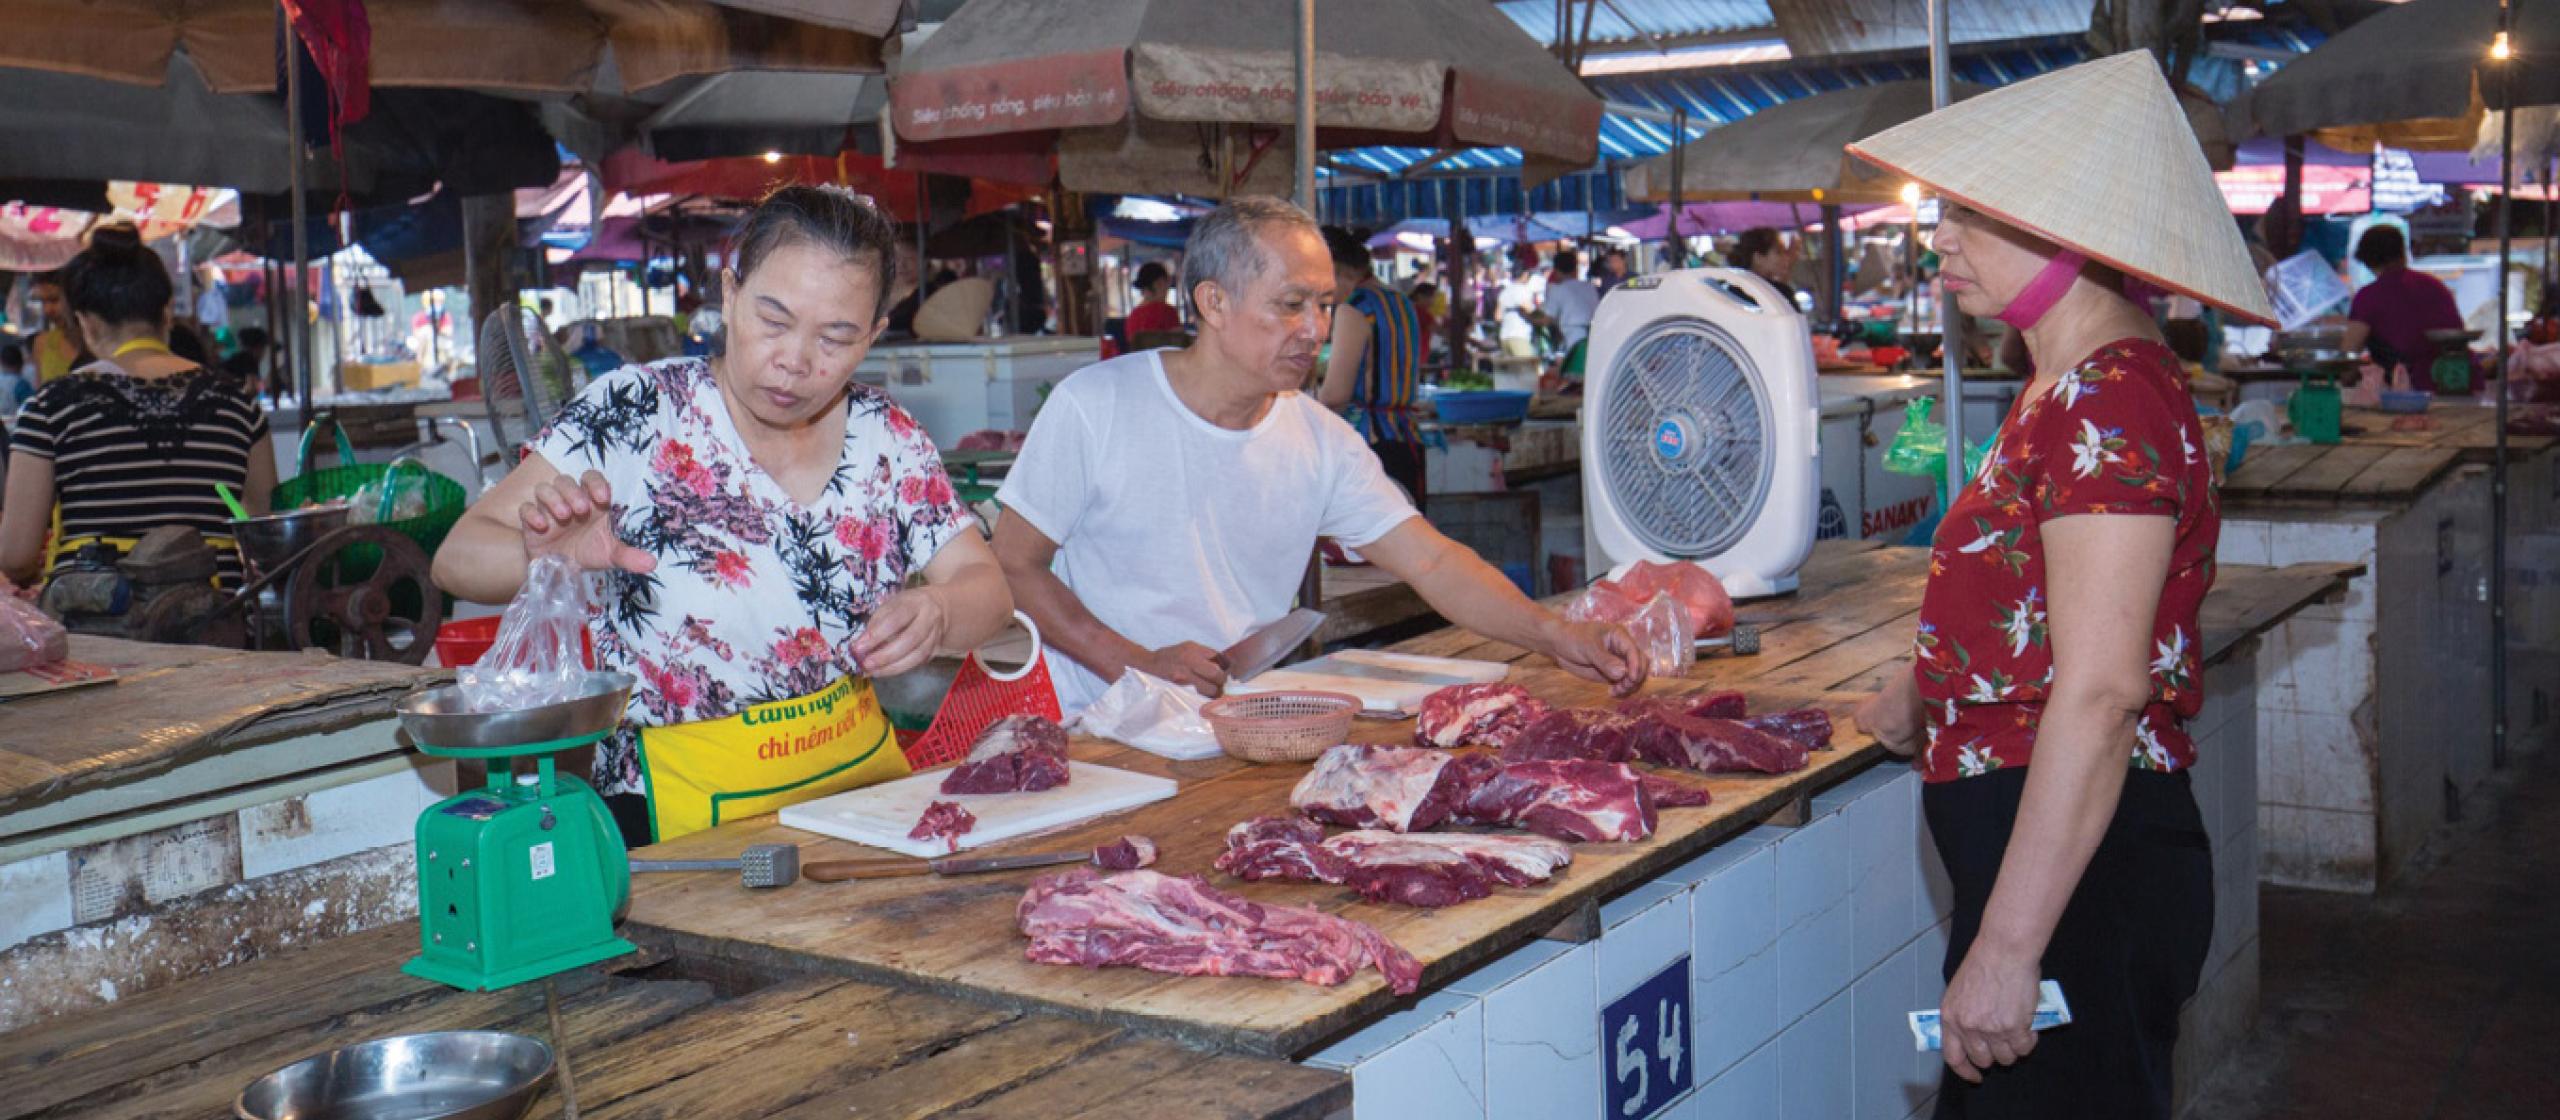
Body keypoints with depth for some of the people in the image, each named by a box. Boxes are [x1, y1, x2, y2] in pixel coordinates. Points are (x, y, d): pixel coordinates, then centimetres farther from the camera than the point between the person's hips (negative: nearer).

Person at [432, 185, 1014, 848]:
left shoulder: (888, 439, 4)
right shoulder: (633, 414, -6)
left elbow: (985, 588, 6)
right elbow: (459, 557, -7)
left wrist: (935, 615, -19)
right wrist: (552, 555, -31)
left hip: (862, 773, 4)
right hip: (678, 819, -3)